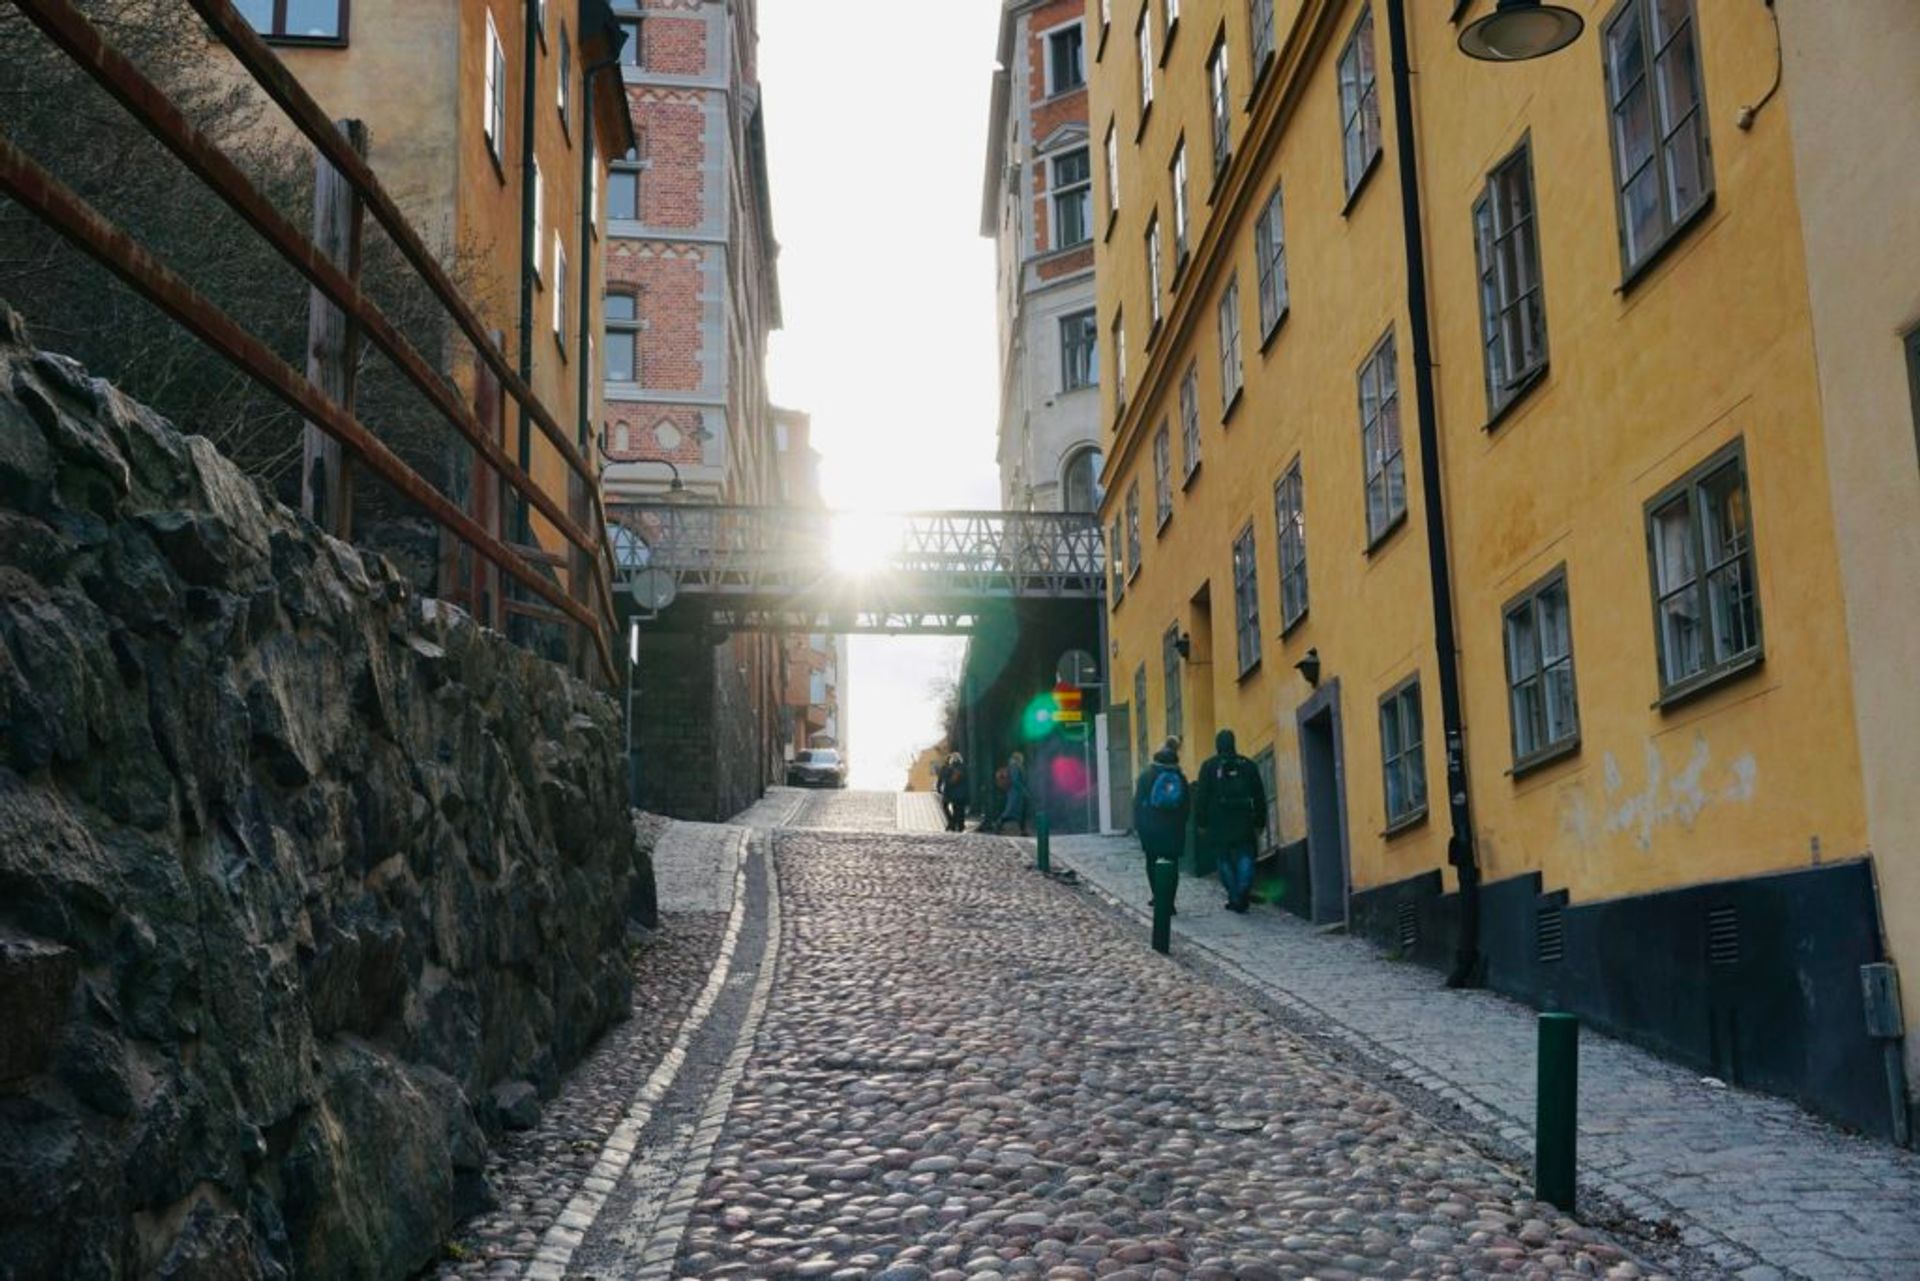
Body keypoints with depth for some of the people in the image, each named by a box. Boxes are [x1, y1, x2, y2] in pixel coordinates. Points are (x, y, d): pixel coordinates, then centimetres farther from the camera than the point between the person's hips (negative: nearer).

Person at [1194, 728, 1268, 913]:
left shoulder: (1209, 766, -1)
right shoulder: (1247, 765, 7)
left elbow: (1201, 796, -3)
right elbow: (1260, 797, 9)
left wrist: (1200, 823, 3)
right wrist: (1260, 822, 15)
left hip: (1219, 824, -1)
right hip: (1244, 822, 1)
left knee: (1224, 860, 7)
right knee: (1245, 857, 6)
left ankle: (1234, 898, 6)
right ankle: (1243, 890, -15)